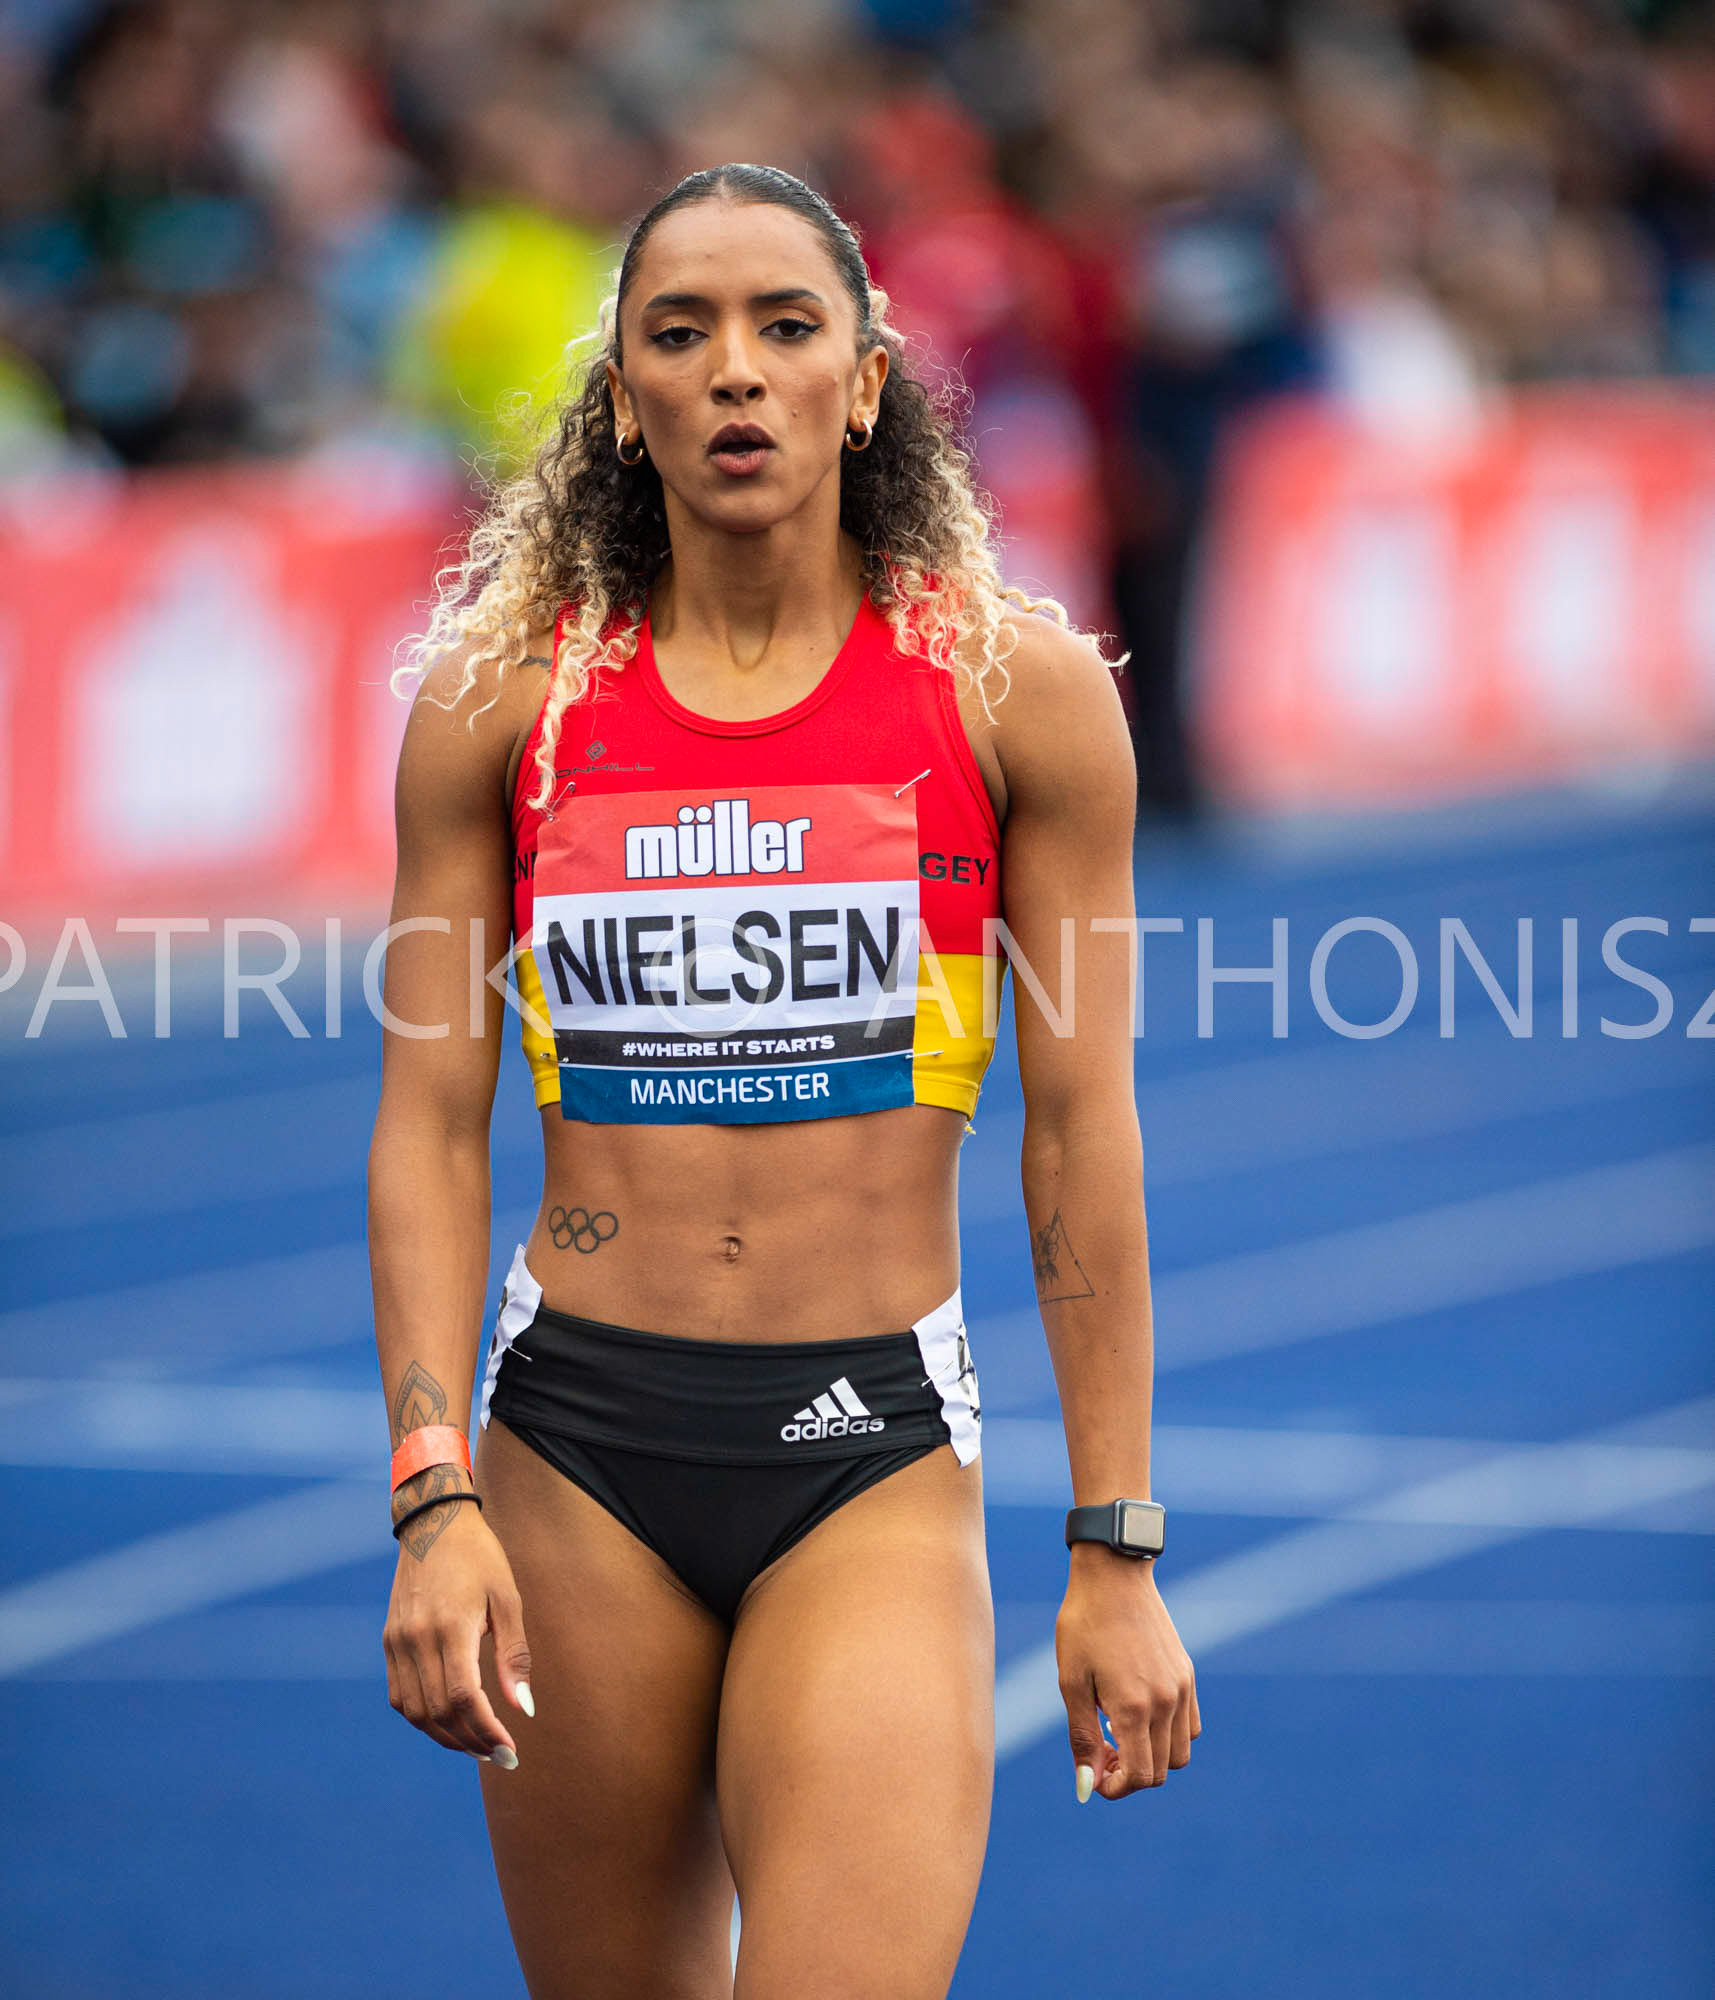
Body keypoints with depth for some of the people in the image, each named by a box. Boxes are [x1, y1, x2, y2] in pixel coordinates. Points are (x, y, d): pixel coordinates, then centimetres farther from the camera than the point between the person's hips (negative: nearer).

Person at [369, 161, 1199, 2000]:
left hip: (877, 1453, -2)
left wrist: (1114, 1553, -1)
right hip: (576, 1438, 2)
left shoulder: (1016, 690, 0)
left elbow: (1082, 1134, 1)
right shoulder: (504, 699, 4)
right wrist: (432, 1500, -7)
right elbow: (429, 1126, 4)